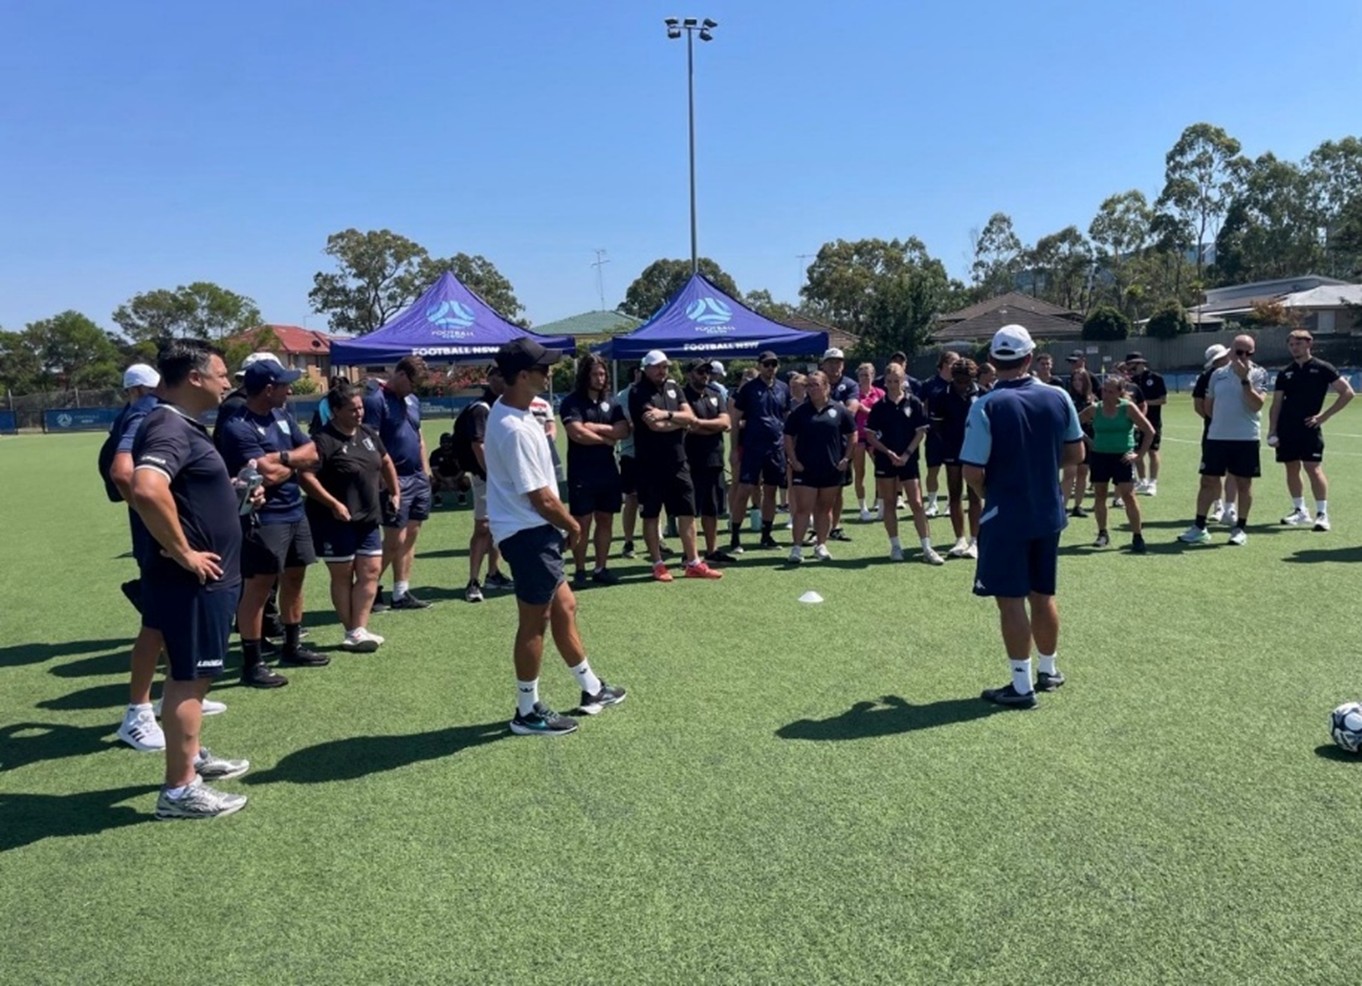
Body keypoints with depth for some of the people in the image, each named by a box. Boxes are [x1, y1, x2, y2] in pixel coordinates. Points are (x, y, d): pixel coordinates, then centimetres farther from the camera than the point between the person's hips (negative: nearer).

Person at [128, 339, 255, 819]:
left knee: (190, 673, 21)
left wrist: (234, 493, 11)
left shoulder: (182, 424, 12)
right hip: (191, 579, -10)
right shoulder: (170, 427, -20)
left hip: (203, 577, 10)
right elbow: (147, 491, -38)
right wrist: (182, 552, -28)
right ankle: (179, 789, 9)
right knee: (189, 676, -1)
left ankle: (192, 756, 36)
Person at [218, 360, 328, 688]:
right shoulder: (238, 428, -16)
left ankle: (292, 646, 31)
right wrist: (295, 460, -4)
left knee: (294, 578, 16)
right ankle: (252, 662, 2)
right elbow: (268, 475, -22)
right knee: (258, 586, -5)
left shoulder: (284, 416, 11)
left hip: (296, 512, 9)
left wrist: (281, 457, -13)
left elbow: (313, 453, 5)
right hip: (263, 518, -9)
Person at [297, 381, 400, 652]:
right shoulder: (325, 440, -16)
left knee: (370, 572, 4)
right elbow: (305, 476, -23)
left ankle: (359, 630, 9)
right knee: (342, 576, 4)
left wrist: (395, 492, 19)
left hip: (368, 518, 7)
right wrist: (333, 503, -24)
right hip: (336, 521, -7)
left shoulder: (368, 433, 7)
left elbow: (385, 461, 24)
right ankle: (351, 633, 10)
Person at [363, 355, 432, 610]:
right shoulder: (376, 400, -10)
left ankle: (402, 594, 15)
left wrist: (425, 472, 17)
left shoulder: (413, 400, 15)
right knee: (395, 540, -5)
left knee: (410, 537, 9)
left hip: (418, 477, 8)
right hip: (396, 479, -8)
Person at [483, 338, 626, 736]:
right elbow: (541, 498, -23)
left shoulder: (508, 412, 7)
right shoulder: (515, 430, -25)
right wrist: (573, 526, -5)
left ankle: (591, 690, 34)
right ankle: (528, 712, 16)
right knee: (535, 621, 2)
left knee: (564, 608, 19)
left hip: (534, 531, 10)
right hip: (529, 534, -10)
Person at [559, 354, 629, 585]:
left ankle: (601, 568, 17)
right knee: (582, 523, 0)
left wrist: (595, 427, -12)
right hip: (581, 474, -5)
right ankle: (579, 571, 9)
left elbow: (624, 431, -1)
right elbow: (578, 434, -19)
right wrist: (607, 438, -6)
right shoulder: (572, 402, -6)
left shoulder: (610, 402, 11)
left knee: (606, 520, 9)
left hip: (608, 471, 6)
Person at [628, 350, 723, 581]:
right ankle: (658, 565, 14)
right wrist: (680, 421, -3)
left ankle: (693, 563, 13)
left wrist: (667, 414, -16)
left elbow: (691, 417, 1)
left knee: (687, 512, 6)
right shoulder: (638, 392, -9)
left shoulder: (673, 387, 10)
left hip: (677, 461, 5)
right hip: (650, 464, -5)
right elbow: (655, 425, -19)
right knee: (651, 515, 4)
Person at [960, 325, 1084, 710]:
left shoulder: (986, 406, -16)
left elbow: (972, 472, -18)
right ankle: (1049, 671, 33)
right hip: (1048, 513, 5)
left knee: (1011, 599, 3)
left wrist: (987, 492, 3)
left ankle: (1022, 686, 9)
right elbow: (1075, 454, 8)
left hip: (1005, 516, -5)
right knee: (1043, 595, 18)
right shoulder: (1058, 398, -2)